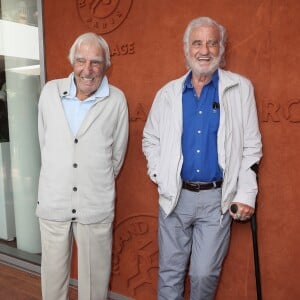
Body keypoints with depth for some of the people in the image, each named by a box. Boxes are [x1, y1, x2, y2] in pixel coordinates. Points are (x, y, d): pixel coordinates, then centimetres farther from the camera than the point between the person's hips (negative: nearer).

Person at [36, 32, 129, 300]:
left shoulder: (116, 100, -6)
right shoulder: (50, 92, 0)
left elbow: (117, 153, 4)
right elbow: (44, 141, 10)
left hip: (96, 205, -2)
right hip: (53, 202, 2)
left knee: (95, 276, 12)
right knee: (53, 274, 17)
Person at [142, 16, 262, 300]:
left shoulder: (240, 88, -2)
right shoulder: (168, 93, 3)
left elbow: (251, 146, -2)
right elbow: (150, 139, 11)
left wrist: (246, 195, -5)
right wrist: (160, 175, -1)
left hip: (217, 197, -1)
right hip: (175, 195, 2)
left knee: (205, 273, 7)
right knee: (170, 271, 14)